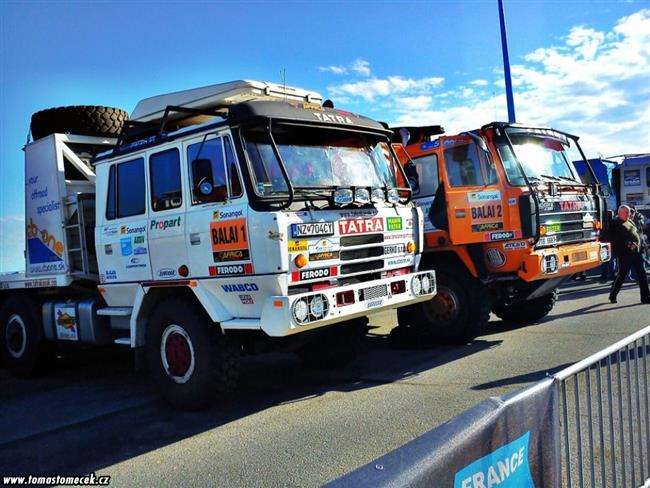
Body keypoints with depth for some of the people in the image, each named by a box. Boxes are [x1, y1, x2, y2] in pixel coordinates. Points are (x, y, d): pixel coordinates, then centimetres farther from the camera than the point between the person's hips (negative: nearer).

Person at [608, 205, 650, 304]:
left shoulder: (629, 222, 17)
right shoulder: (615, 224, -6)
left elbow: (636, 233, 23)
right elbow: (615, 239, -15)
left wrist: (638, 243, 4)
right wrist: (628, 244, -21)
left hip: (636, 252, 7)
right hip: (624, 254, -7)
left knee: (642, 274, 4)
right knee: (621, 275, -1)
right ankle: (612, 296, 15)